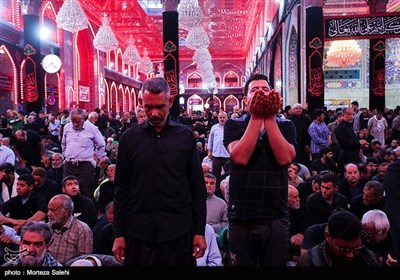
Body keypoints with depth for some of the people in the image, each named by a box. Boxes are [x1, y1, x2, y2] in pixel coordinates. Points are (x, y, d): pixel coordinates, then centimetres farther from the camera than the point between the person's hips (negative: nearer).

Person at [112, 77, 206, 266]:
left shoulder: (185, 136, 0)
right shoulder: (129, 138, 2)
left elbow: (197, 187, 2)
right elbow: (121, 189, 4)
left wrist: (199, 230, 0)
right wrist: (119, 234, 3)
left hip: (179, 232, 0)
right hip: (138, 232, 1)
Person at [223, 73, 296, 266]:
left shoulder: (285, 126, 6)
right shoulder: (233, 125, 2)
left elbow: (285, 158, -13)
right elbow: (240, 158, -16)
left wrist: (269, 118, -13)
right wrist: (256, 117, -15)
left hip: (276, 217, 1)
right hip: (241, 218, -1)